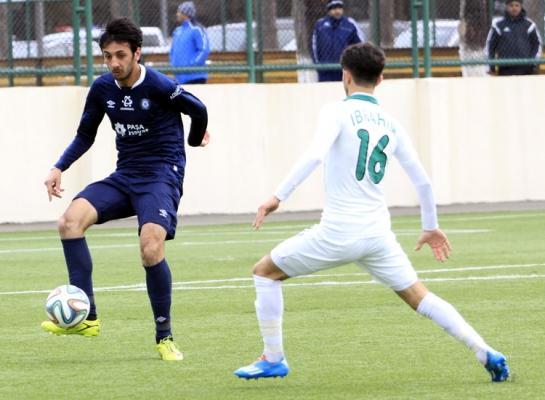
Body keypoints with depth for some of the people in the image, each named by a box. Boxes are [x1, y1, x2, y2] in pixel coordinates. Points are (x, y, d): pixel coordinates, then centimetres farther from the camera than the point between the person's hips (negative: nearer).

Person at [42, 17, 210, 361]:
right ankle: (85, 317, -18)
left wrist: (195, 140, 24)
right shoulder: (102, 89, 3)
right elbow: (85, 135, 17)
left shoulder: (159, 86, -14)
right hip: (124, 176, 6)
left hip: (162, 175, -6)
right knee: (71, 220, -19)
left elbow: (198, 110, 4)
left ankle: (165, 337, -7)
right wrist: (59, 168, 3)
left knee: (151, 249, -26)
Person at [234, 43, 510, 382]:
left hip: (338, 232, -5)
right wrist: (431, 226, 30)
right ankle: (486, 353, -1)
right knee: (420, 297, 12)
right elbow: (422, 180, 16)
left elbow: (315, 154, -23)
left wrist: (279, 197, -23)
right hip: (378, 234, 5)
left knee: (266, 272, 13)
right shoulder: (391, 125, 11)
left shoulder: (337, 113, -5)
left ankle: (273, 359, 12)